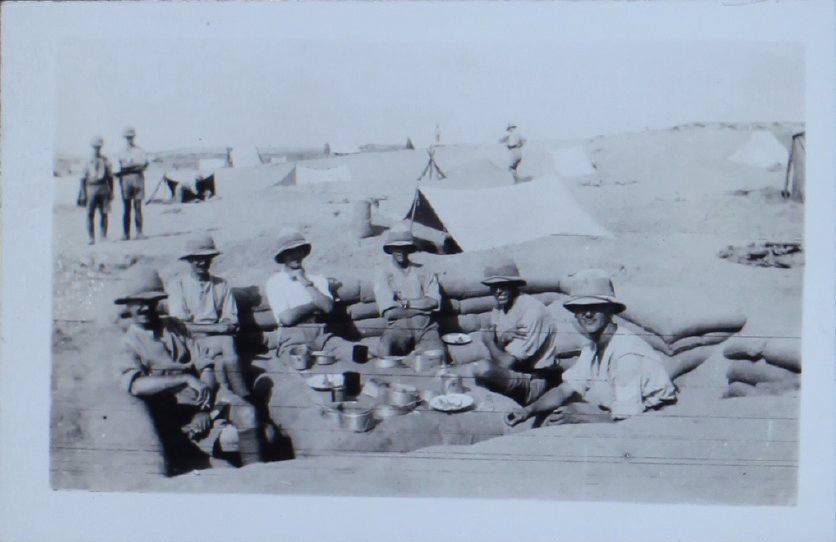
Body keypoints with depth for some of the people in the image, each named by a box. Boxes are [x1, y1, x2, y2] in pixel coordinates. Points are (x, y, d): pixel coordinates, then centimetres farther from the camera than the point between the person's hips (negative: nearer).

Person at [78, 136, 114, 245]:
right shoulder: (88, 162, 3)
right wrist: (83, 194, -3)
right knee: (90, 214, -4)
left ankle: (104, 236, 11)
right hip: (91, 189, -1)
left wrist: (111, 192, 7)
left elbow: (110, 178, 12)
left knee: (104, 214, 3)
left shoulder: (106, 161, 8)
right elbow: (83, 179, 3)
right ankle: (91, 238, 0)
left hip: (104, 189, 1)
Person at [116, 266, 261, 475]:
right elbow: (136, 385, -15)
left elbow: (205, 366, 10)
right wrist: (186, 379, -24)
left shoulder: (173, 327, 18)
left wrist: (205, 409, -8)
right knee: (232, 437, -29)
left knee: (247, 414, -26)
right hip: (176, 409, -4)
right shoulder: (130, 342, 5)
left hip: (205, 396, 4)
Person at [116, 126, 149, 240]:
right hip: (125, 179, 2)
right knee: (126, 208, 1)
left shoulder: (139, 150, 7)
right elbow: (121, 168, 17)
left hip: (137, 177, -2)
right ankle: (126, 233, 1)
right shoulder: (123, 152, 15)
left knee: (138, 207, -5)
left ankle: (139, 232, -4)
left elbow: (145, 163, -3)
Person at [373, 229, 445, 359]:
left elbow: (434, 302, 3)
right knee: (385, 349, -34)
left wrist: (407, 303, -5)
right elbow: (389, 312, -3)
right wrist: (421, 307, -1)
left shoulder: (424, 272, 17)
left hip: (425, 327, 1)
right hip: (398, 327, -1)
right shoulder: (383, 276, 10)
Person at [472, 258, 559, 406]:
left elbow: (506, 363, -23)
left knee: (483, 368, -29)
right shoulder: (498, 310, 8)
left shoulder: (532, 310, -20)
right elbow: (495, 356, 2)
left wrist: (488, 340, -6)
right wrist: (502, 338, -18)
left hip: (535, 381, -9)